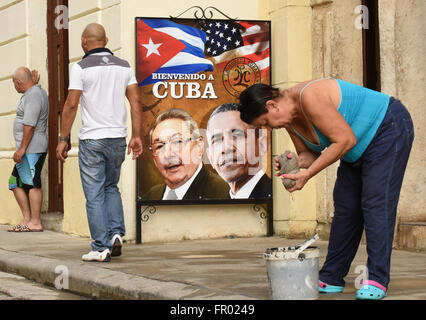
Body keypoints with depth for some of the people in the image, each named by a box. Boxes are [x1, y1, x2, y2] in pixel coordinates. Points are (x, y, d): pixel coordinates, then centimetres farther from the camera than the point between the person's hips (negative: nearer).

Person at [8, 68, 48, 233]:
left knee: (31, 183, -9)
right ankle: (27, 219, 13)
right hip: (28, 150, 11)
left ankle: (35, 222, -8)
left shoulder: (33, 95, -15)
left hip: (32, 149, -11)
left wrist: (22, 148, -24)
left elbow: (30, 124, -23)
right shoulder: (37, 91, 18)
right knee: (16, 183, 13)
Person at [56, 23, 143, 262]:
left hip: (92, 139, -4)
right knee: (111, 187, 21)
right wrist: (137, 136, 6)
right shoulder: (124, 66, 7)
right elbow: (135, 102, 3)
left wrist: (64, 139, -4)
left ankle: (101, 247, -1)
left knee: (95, 194, 1)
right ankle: (116, 233, 5)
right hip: (118, 137, 4)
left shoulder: (81, 67, -6)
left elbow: (71, 104, -10)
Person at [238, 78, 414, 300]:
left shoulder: (309, 98, -31)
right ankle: (331, 279, 9)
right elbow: (310, 154, 4)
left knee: (376, 203, -17)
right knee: (346, 207, 6)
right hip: (360, 149, 10)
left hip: (389, 129, -9)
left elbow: (346, 140, -31)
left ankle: (377, 281, -17)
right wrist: (296, 162, -21)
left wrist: (308, 174, -29)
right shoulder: (289, 118, -2)